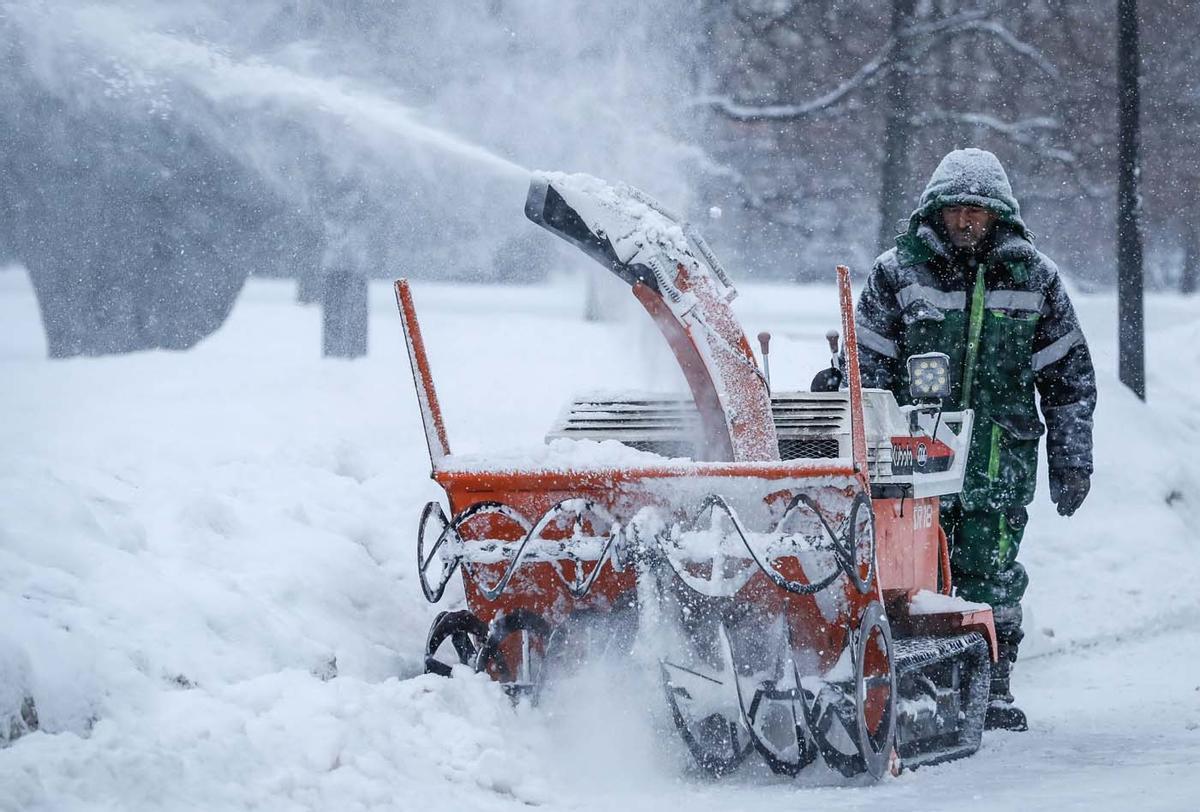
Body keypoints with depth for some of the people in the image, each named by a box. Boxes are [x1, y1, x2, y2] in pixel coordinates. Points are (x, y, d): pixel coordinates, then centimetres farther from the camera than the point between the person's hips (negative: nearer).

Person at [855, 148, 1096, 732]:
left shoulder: (1033, 278, 8)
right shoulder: (897, 273, 4)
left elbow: (1068, 376, 13)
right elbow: (867, 369, 7)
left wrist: (1072, 460, 10)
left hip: (1000, 458, 0)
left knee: (990, 574, -3)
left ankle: (993, 688, 7)